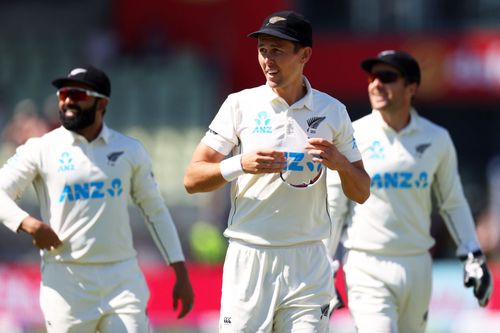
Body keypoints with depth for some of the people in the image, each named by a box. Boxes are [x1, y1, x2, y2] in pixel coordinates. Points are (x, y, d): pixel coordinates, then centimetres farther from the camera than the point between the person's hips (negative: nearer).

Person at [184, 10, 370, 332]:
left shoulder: (333, 112, 7)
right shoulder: (240, 105, 2)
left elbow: (362, 193, 11)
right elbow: (192, 179, 0)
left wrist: (340, 163, -10)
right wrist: (241, 165, -18)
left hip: (308, 263, 1)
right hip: (249, 259, -1)